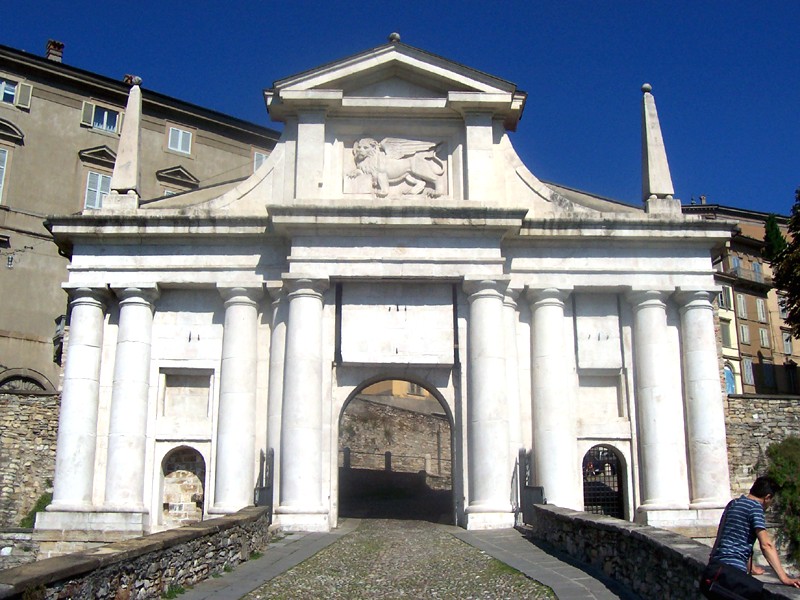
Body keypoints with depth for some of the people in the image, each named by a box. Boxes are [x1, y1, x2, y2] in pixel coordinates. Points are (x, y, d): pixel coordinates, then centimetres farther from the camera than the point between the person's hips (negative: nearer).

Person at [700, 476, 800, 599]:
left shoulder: (733, 503, 23)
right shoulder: (755, 506, -3)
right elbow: (766, 544, -12)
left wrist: (750, 568, 42)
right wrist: (784, 578, -14)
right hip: (729, 571, -10)